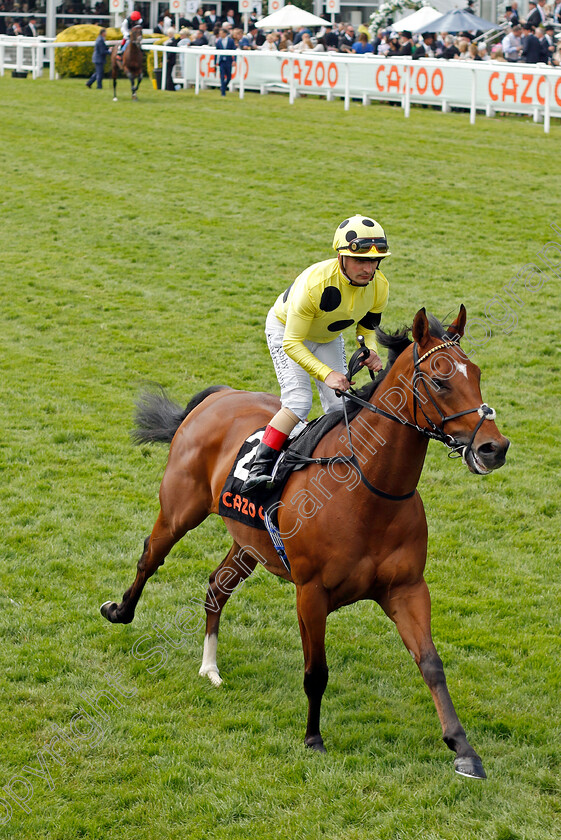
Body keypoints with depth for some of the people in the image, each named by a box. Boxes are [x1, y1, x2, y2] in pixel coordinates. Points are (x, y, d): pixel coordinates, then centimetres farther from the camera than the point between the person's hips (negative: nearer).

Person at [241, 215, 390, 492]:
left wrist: (371, 352, -25)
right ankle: (260, 467, -20)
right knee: (298, 401, -23)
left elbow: (367, 327, -2)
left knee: (340, 406, -3)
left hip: (328, 338, 5)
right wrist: (326, 374, -46)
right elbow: (292, 344, -36)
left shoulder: (379, 287, -23)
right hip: (285, 328, -5)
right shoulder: (314, 283, -42)